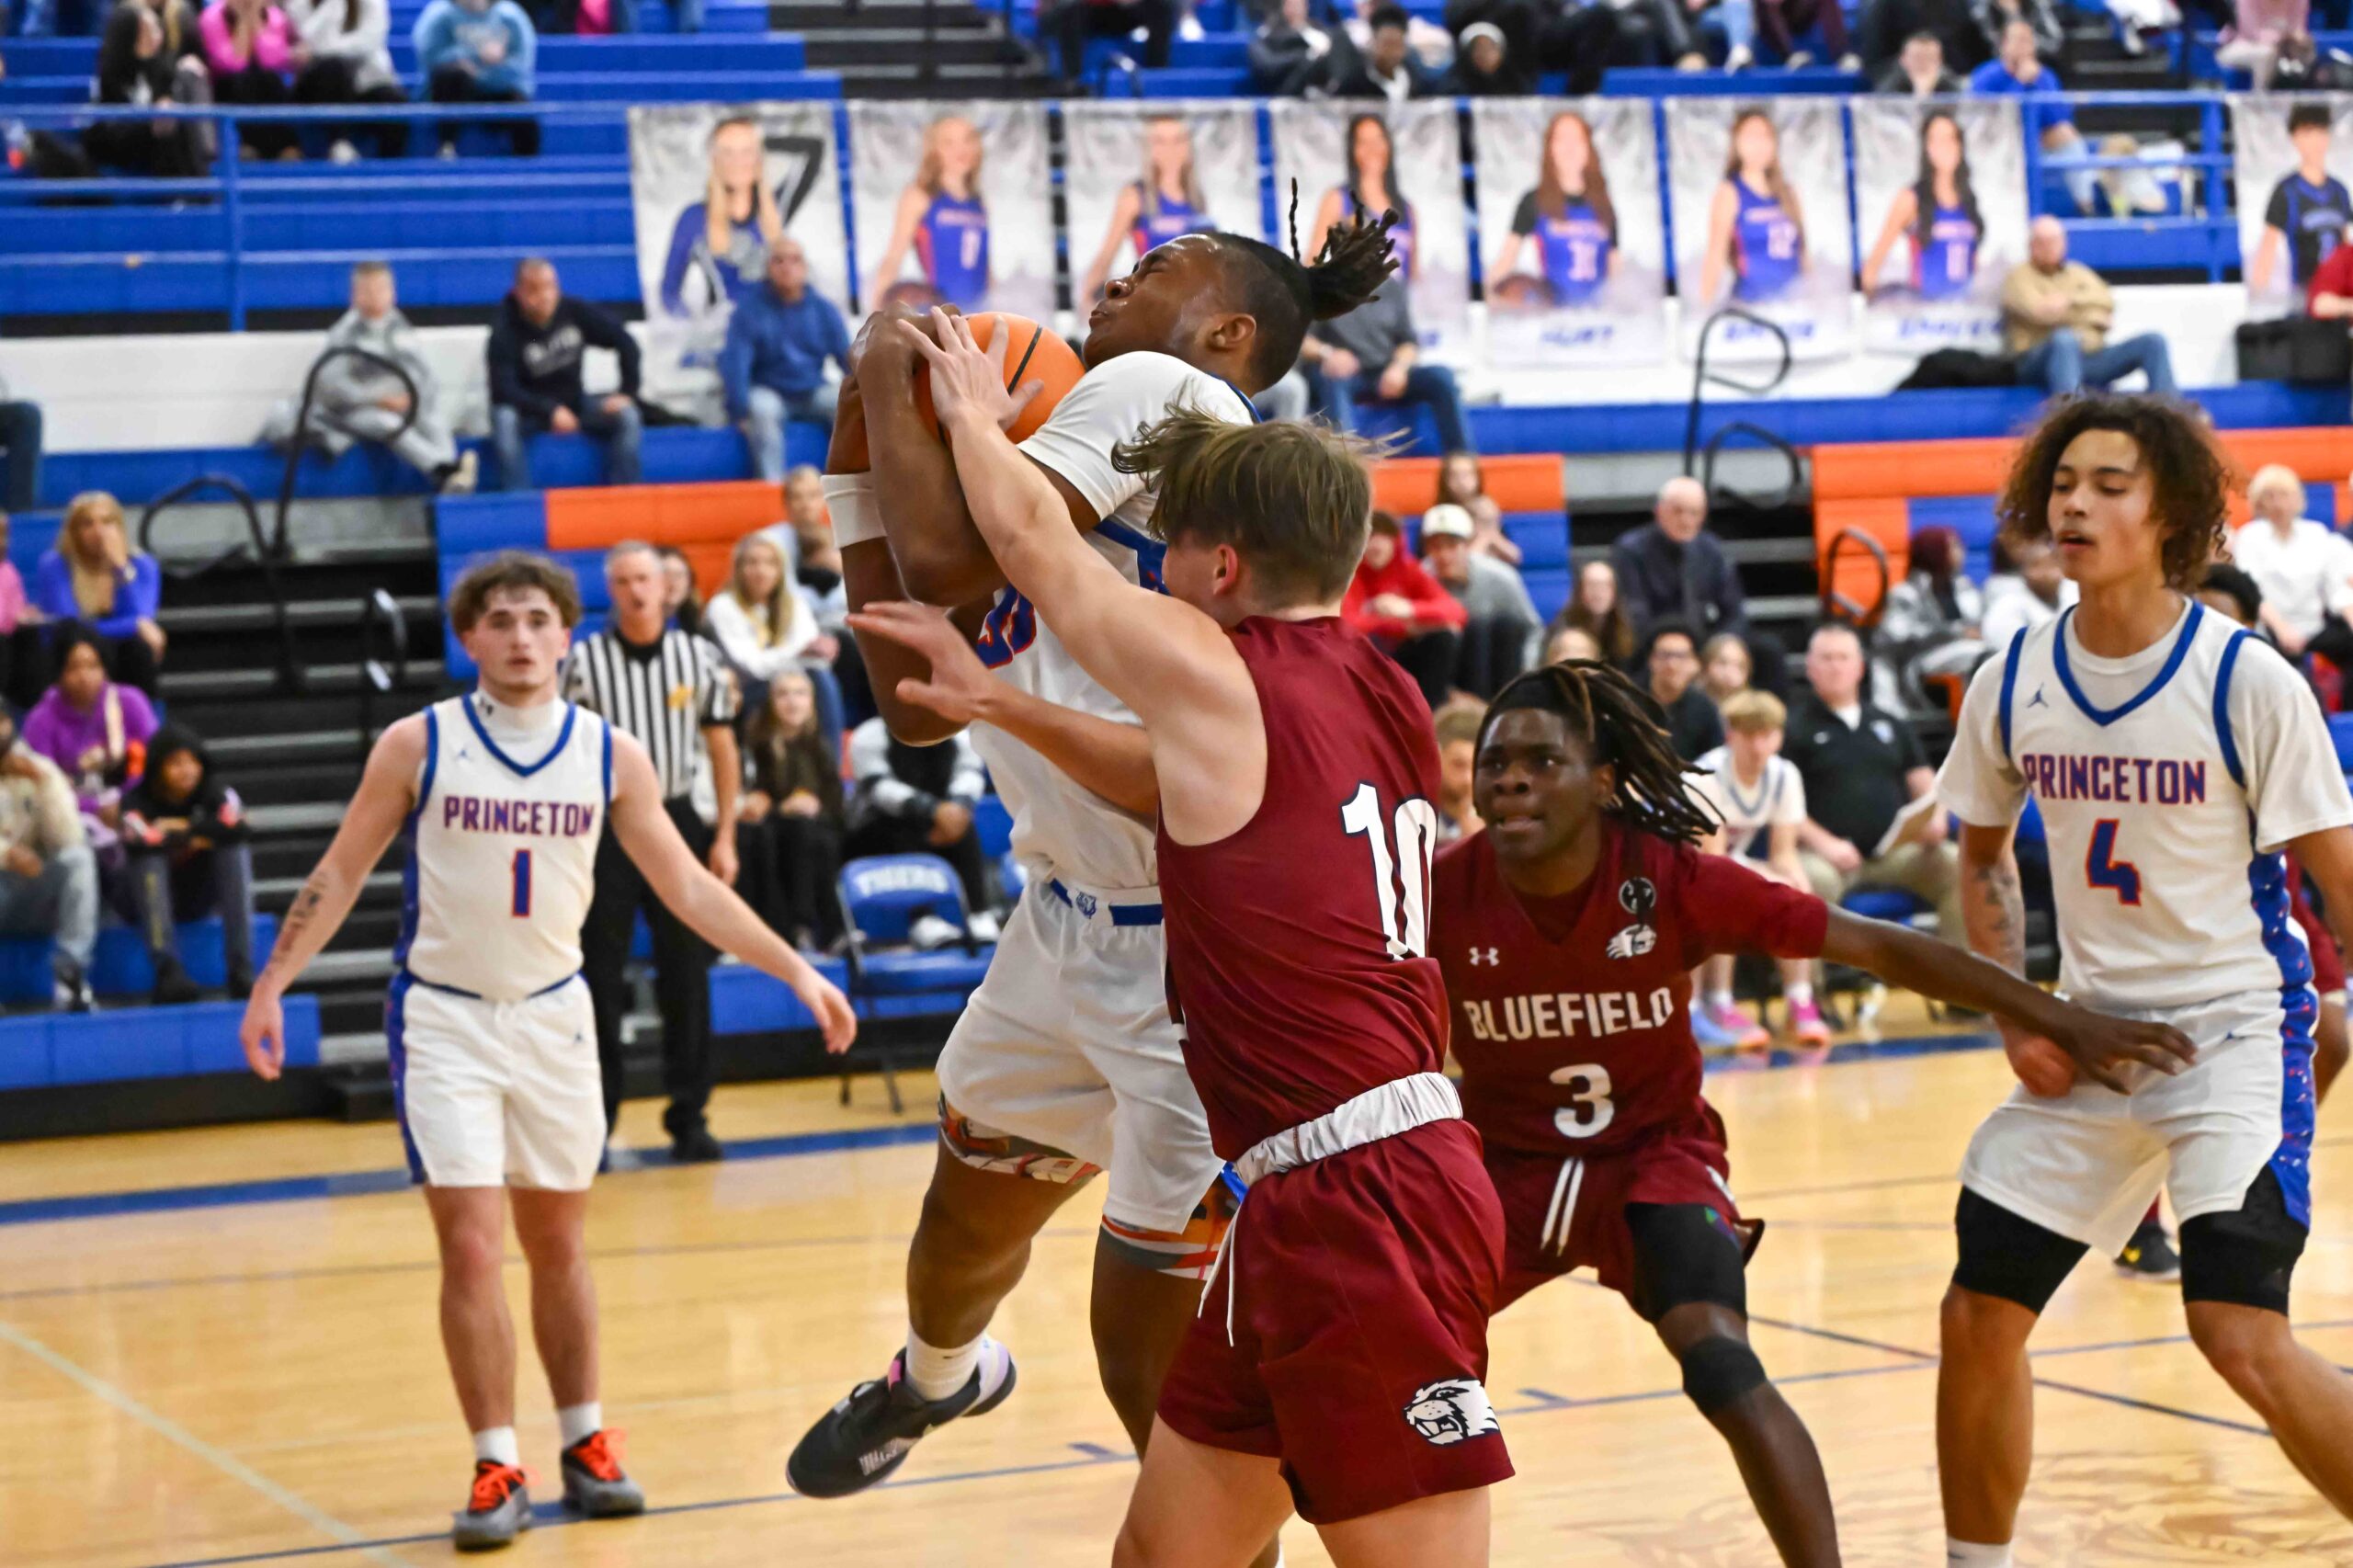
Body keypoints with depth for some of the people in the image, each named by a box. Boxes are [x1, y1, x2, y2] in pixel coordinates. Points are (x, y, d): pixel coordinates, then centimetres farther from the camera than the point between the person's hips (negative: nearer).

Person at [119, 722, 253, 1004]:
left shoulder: (216, 794, -5)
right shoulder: (137, 801, -11)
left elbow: (241, 828, -26)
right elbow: (140, 841, -34)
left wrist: (184, 827, -21)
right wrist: (194, 839, -21)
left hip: (201, 898, 2)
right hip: (154, 898, -2)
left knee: (237, 847, -23)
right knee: (150, 854, -31)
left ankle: (240, 968, -33)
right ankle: (168, 970, -44)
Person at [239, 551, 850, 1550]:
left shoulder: (611, 756, -1)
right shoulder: (416, 745, -7)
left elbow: (686, 886, 5)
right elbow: (341, 873, 0)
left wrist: (795, 971, 1)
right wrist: (272, 983, -7)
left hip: (553, 1015, 3)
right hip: (443, 1018, -2)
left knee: (559, 1246, 11)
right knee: (472, 1249, -9)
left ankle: (584, 1447, 23)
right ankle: (497, 1471, -2)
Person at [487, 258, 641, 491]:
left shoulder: (576, 312, -9)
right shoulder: (505, 331, -19)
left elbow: (625, 342, -3)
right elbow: (503, 390, -26)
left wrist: (627, 393, -12)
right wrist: (550, 411, -37)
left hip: (574, 401, 3)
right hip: (530, 409, -3)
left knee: (627, 416, -21)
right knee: (504, 419, -36)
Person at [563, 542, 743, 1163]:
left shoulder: (699, 658, 3)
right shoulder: (584, 662, -3)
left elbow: (722, 749, 7)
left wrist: (724, 838, 2)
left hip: (678, 821, 2)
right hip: (606, 827, -2)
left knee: (687, 977, 4)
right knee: (601, 982, 1)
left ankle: (690, 1119, 12)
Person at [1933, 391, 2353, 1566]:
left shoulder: (2247, 680, -13)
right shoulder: (2011, 684, 0)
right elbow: (1983, 856, 15)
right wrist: (2014, 1020, 4)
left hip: (2234, 1030, -5)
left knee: (2243, 1337, -20)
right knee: (1979, 1317, 6)